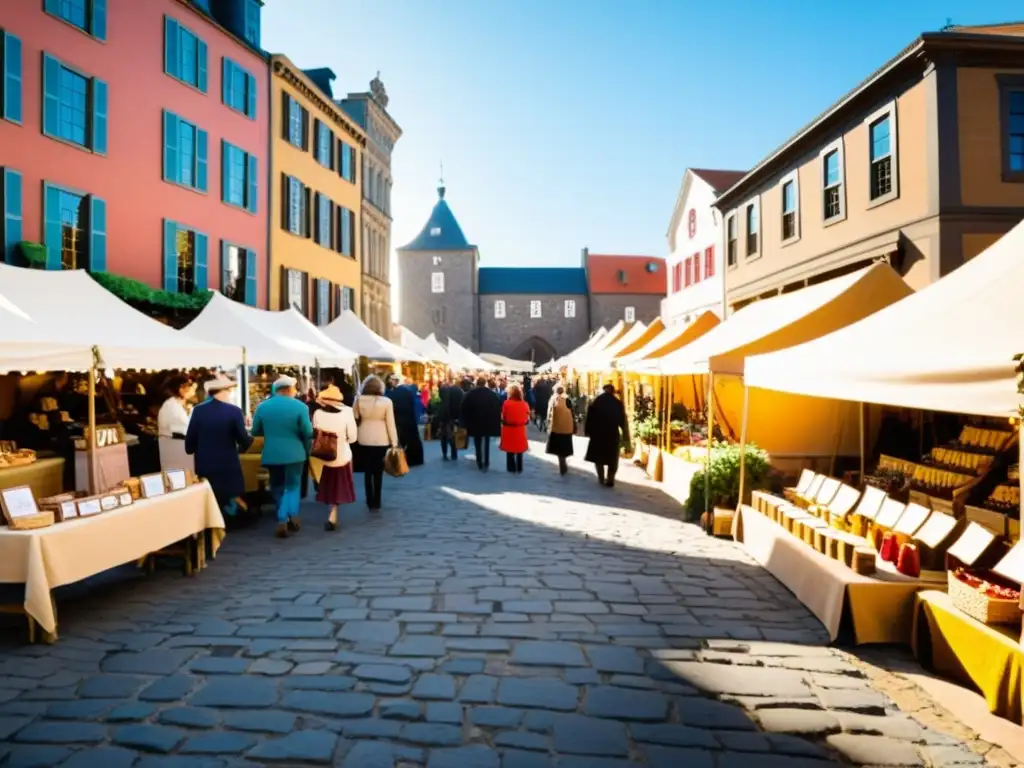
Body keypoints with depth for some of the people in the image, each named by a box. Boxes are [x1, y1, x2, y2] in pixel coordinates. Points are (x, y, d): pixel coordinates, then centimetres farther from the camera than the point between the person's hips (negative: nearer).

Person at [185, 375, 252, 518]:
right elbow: (243, 440, -10)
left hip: (204, 465, 3)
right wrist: (242, 447, 14)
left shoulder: (198, 410, -4)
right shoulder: (234, 411, -12)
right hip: (228, 465, -3)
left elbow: (190, 439, 0)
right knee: (229, 501, 9)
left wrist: (191, 451, 22)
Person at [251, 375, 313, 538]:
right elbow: (307, 432, -9)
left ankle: (282, 521, 7)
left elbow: (255, 431, 7)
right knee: (293, 486, 16)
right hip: (294, 453, -2)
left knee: (278, 487, 14)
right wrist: (307, 450, 8)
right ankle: (293, 516, 5)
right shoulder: (300, 406, -10)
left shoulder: (262, 406, -1)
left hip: (271, 454, 2)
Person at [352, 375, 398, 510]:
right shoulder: (386, 401, -11)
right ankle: (376, 502, 15)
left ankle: (370, 501, 14)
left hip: (364, 438, 1)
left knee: (368, 470, 12)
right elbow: (390, 423, -7)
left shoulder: (359, 399, -6)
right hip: (381, 439, -1)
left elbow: (354, 418, 7)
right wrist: (394, 442, -3)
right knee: (378, 471, 11)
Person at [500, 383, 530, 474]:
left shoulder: (507, 403, -15)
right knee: (519, 451, 16)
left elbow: (503, 418, -10)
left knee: (510, 450, 12)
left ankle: (512, 468, 16)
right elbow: (527, 419, -3)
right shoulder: (524, 404, -8)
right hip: (520, 430, 2)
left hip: (509, 429, -2)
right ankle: (519, 469, 23)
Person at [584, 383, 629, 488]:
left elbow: (589, 418, -2)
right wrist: (625, 434, 7)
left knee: (598, 456, 15)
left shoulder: (595, 402, -1)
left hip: (597, 433, 1)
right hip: (613, 434, 0)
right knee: (612, 458, 11)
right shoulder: (617, 403, -1)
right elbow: (622, 420, -1)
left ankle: (601, 479, 16)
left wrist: (587, 431, 5)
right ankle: (610, 479, 6)